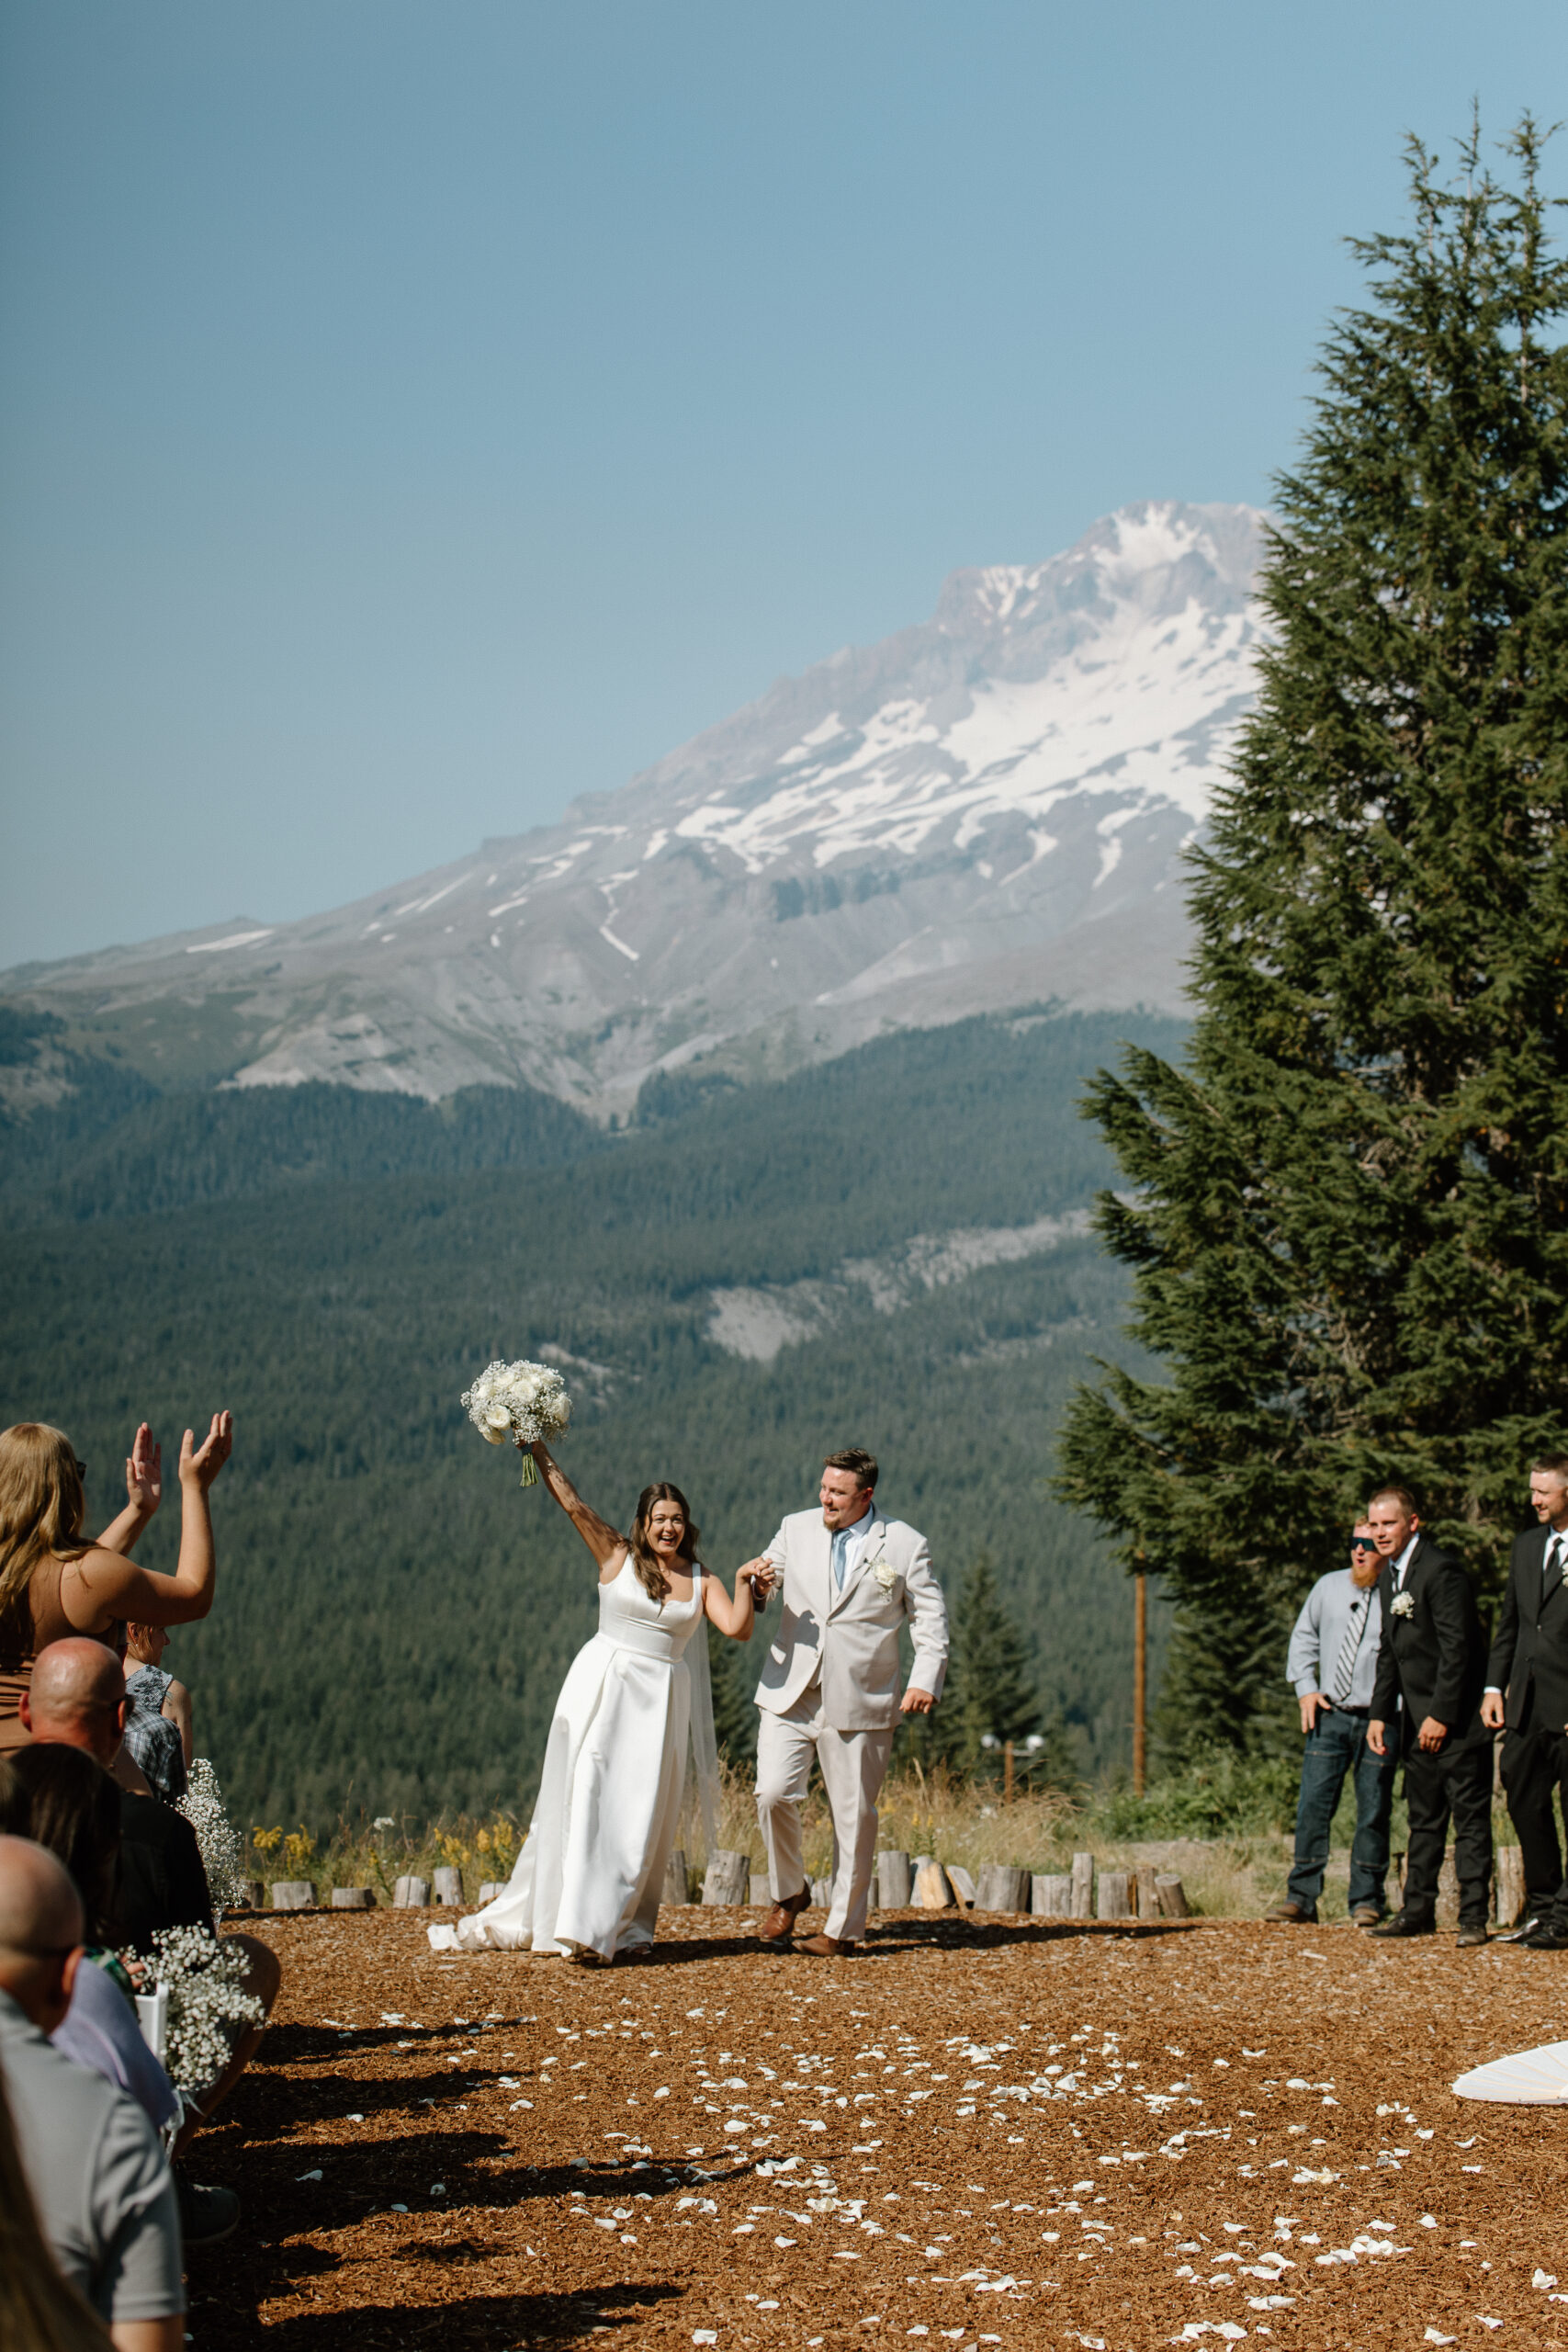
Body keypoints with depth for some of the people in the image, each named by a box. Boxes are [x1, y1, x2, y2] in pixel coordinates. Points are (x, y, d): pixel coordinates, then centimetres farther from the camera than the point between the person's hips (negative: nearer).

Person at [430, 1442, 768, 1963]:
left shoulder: (701, 1581, 7)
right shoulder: (617, 1557, 1)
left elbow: (738, 1629, -4)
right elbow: (572, 1503, -3)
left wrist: (744, 1584, -19)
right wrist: (536, 1448, -8)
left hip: (661, 1701, 2)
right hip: (603, 1686, -2)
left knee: (644, 1813, 3)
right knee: (588, 1798, -7)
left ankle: (627, 1928, 10)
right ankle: (581, 1925, -7)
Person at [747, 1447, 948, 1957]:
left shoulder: (904, 1545, 1)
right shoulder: (796, 1529, 9)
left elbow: (931, 1619, 2)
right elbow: (762, 1584, 16)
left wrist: (925, 1680, -13)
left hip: (859, 1703, -2)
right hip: (790, 1694, 2)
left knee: (853, 1816, 3)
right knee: (773, 1794, -12)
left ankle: (843, 1928, 15)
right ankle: (788, 1893, 12)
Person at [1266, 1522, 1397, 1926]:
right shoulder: (1329, 1587, 9)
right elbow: (1304, 1639, 18)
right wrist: (1306, 1688, 6)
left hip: (1377, 1718, -3)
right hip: (1329, 1713, 3)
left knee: (1373, 1812, 3)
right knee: (1312, 1805, -2)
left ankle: (1367, 1901, 13)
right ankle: (1301, 1898, 3)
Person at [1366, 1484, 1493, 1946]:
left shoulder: (1440, 1570, -15)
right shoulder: (1389, 1575, 13)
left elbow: (1456, 1648, -19)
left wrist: (1442, 1715, -19)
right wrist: (1380, 1714, 12)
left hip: (1457, 1716, -8)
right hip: (1418, 1718, 8)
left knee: (1469, 1817, -4)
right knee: (1424, 1818, 12)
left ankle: (1473, 1916, -3)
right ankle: (1418, 1909, 17)